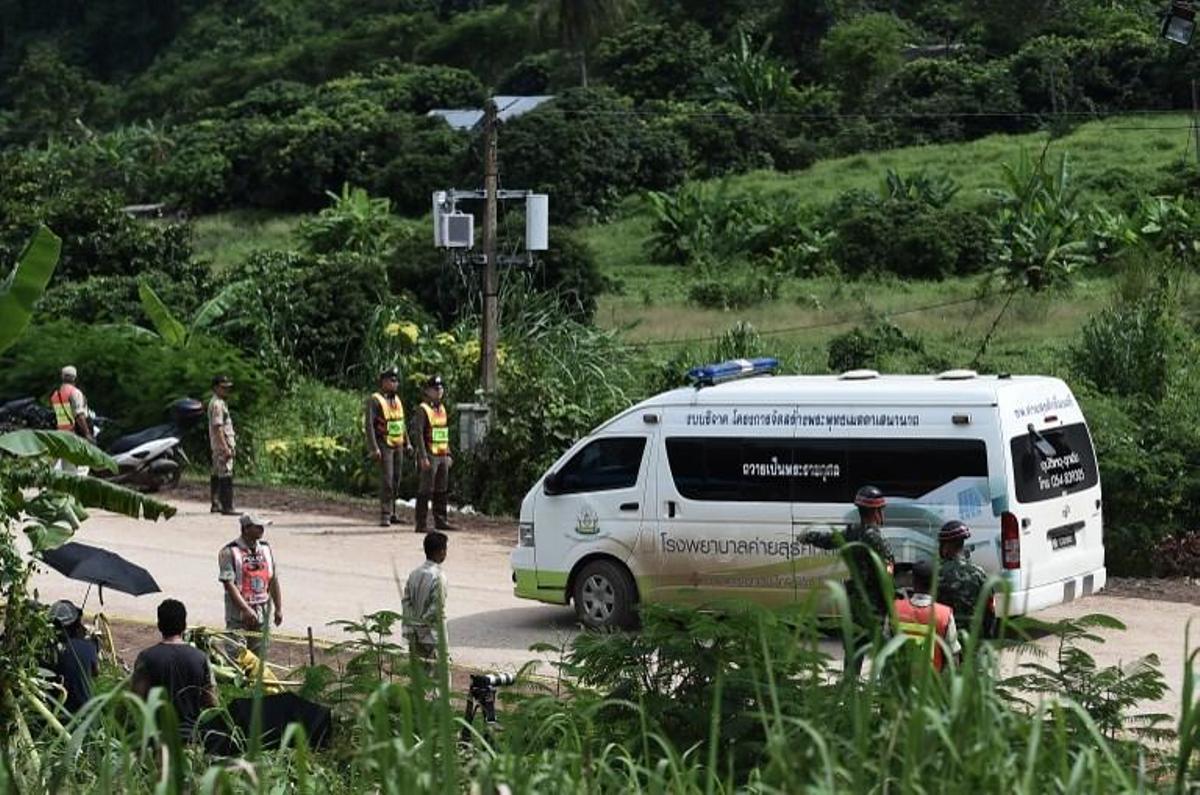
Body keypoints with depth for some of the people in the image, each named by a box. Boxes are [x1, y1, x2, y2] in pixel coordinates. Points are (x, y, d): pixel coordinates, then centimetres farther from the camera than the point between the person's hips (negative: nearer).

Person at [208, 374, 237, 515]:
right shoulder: (217, 404, -15)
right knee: (226, 476, -12)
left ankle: (216, 505, 21)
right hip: (223, 445, -11)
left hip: (217, 446, 11)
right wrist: (226, 448, -24)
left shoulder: (220, 403, 18)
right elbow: (217, 428, -21)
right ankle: (227, 507, -15)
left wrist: (231, 445, 23)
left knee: (217, 475, 14)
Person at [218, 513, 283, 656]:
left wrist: (278, 608, 11)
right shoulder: (229, 552, -10)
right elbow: (229, 584, -16)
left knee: (259, 659, 9)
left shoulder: (266, 549, 9)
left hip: (262, 616, 5)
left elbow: (273, 581, 15)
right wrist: (246, 610, -22)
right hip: (239, 616, -5)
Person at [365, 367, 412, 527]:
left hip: (398, 446, 7)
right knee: (387, 480, -14)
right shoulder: (374, 400, -13)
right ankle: (385, 516, -13)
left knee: (396, 480, 9)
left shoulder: (396, 399, 11)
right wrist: (374, 448, -25)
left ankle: (392, 513, 18)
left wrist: (407, 443, 14)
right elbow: (369, 425, -18)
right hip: (384, 446, -7)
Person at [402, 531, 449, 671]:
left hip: (414, 636, 7)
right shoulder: (438, 577, -17)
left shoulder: (414, 573, 5)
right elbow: (439, 611, -18)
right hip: (430, 635, -7)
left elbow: (405, 601, 5)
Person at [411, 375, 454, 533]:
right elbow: (418, 434, -16)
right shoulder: (423, 410, -9)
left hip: (442, 456, 8)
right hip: (430, 456, -8)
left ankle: (440, 521, 19)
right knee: (426, 491, -6)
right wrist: (423, 457, -22)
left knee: (442, 490, 11)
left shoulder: (442, 409, 16)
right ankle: (421, 524, -4)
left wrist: (448, 454, 18)